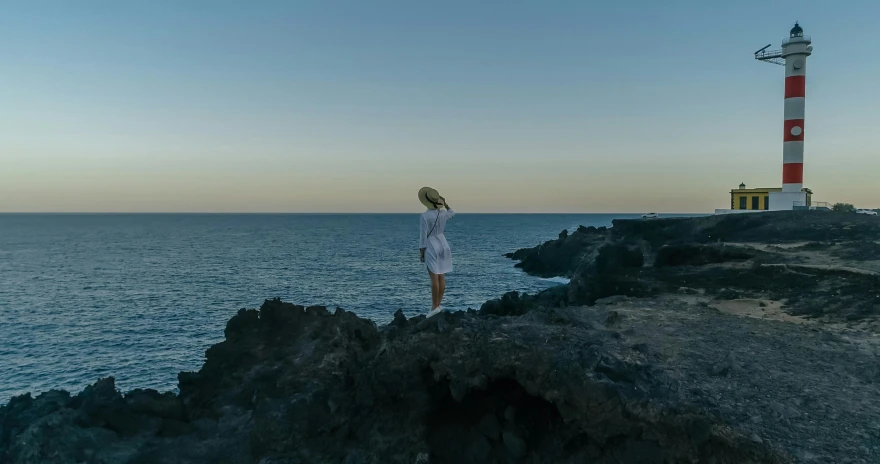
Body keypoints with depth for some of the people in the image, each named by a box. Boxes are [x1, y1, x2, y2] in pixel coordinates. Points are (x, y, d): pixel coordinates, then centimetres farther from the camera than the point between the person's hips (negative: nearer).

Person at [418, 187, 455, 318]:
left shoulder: (424, 216, -15)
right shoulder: (442, 214, 2)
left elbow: (423, 236, -14)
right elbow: (452, 213, 27)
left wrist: (421, 253, -7)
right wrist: (445, 204, 22)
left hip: (431, 247, -6)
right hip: (443, 244, 6)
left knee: (434, 278, -8)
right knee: (441, 277, 7)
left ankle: (435, 306, -8)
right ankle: (438, 305, 12)